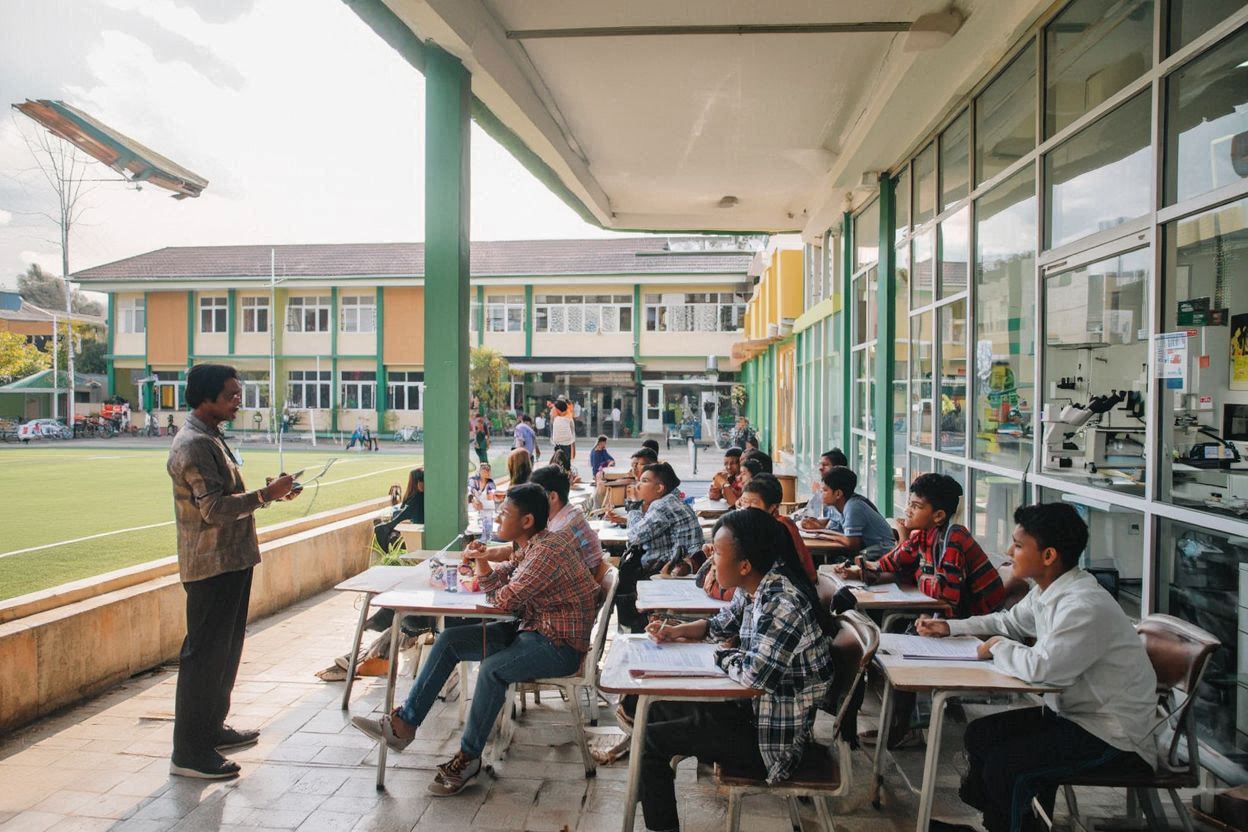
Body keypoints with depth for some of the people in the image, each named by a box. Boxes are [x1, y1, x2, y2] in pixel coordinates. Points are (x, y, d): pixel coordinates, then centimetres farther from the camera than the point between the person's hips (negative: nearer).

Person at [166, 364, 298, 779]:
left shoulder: (210, 439, 15)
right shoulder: (193, 445, -18)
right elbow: (214, 509, -25)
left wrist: (268, 493, 10)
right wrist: (265, 495, -22)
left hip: (230, 561, 10)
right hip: (212, 565, -10)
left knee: (225, 649, 19)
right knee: (204, 653, -3)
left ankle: (212, 728, 32)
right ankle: (189, 752, 7)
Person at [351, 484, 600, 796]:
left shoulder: (547, 551, -24)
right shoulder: (529, 547, 8)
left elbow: (504, 600, -23)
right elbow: (494, 583, 9)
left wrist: (498, 590, -1)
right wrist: (481, 560, -10)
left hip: (560, 645, -10)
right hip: (530, 629, 10)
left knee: (493, 669, -33)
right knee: (450, 639, 1)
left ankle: (468, 758, -11)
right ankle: (404, 723, 6)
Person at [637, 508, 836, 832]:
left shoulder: (783, 602, -30)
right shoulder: (756, 587, -1)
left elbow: (755, 673, -33)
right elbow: (725, 623, 17)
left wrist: (719, 656, -13)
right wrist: (678, 631, 2)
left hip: (772, 735, -9)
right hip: (751, 705, 9)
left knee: (652, 739, -7)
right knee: (660, 707, 17)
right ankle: (653, 789, 34)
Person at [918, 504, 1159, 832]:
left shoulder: (1086, 607, -29)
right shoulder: (1046, 592, 2)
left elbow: (1042, 667, -36)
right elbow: (1009, 621, 19)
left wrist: (998, 648, -17)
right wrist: (951, 628, 10)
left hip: (1114, 736, -9)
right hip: (1071, 712, 10)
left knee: (1005, 765, -19)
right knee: (979, 736, 8)